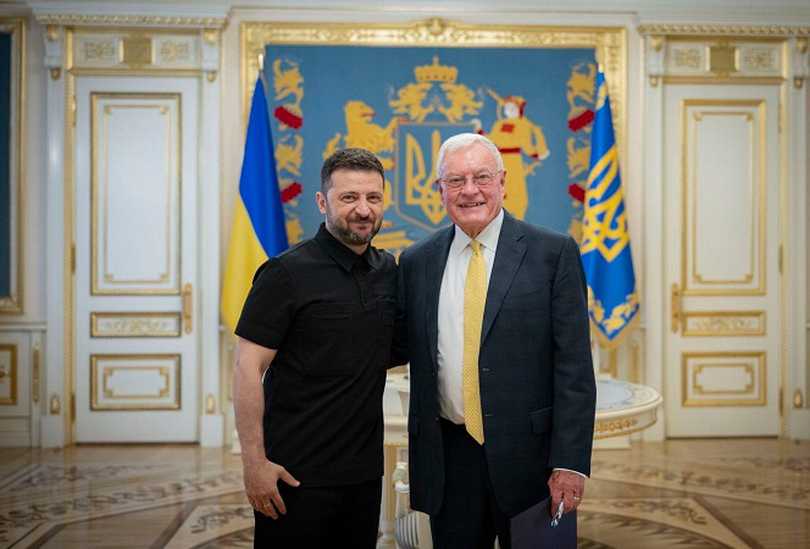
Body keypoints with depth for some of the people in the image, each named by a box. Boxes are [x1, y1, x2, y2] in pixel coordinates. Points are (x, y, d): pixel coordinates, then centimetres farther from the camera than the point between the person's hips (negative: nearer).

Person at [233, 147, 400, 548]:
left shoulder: (388, 270, 6)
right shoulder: (287, 274, -12)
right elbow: (247, 370, -13)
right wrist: (254, 462, -17)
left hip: (365, 469, 6)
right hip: (297, 473, -5)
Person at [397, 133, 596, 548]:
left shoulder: (553, 252, -3)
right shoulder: (416, 261, 7)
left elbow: (574, 366, -6)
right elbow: (404, 350, 10)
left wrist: (570, 462, -13)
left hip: (528, 454, -2)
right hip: (448, 457, 3)